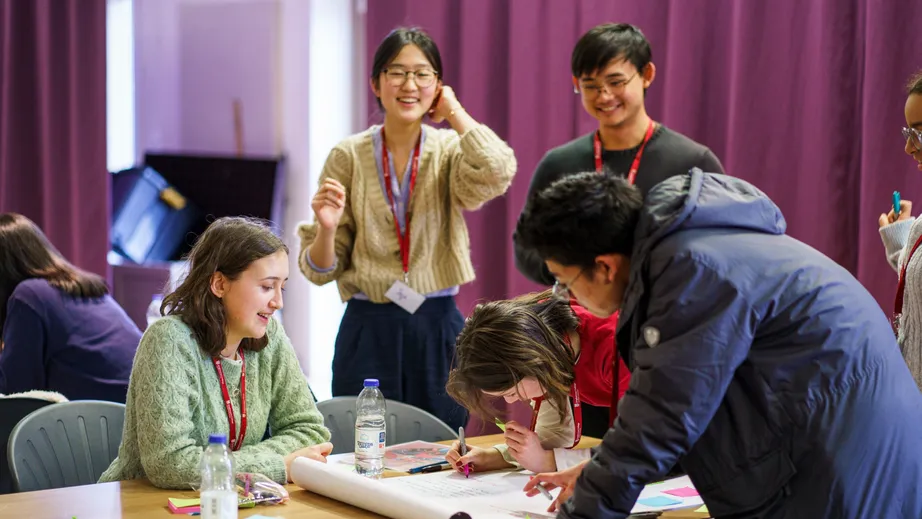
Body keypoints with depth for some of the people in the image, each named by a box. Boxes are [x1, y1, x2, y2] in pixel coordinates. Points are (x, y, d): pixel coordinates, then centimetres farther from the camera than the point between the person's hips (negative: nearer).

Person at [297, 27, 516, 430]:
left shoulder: (450, 151, 1)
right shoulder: (348, 156, 0)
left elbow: (497, 173, -25)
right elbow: (321, 271, 2)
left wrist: (454, 113, -9)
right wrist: (327, 228, -20)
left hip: (438, 328, 1)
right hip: (367, 331, 0)